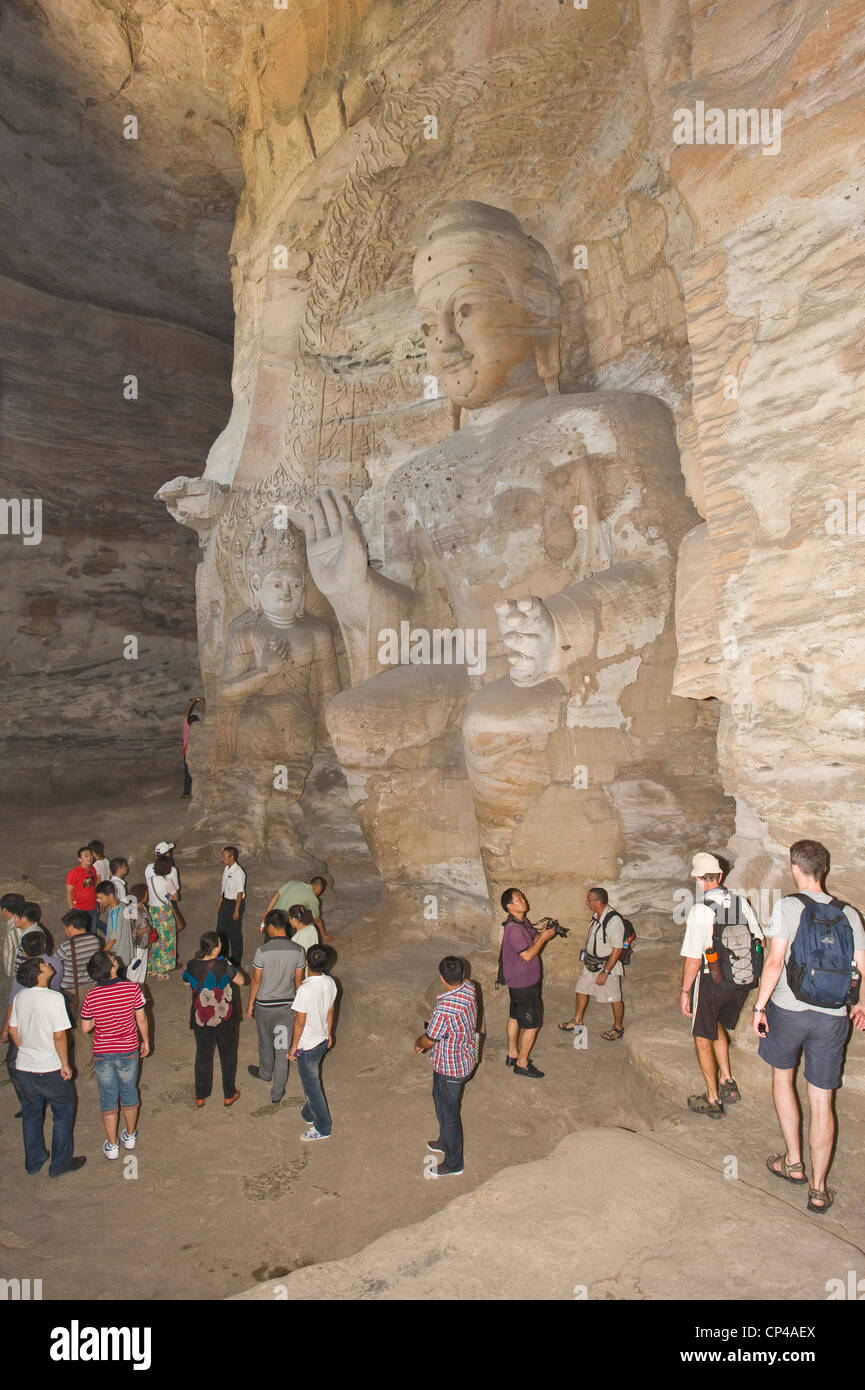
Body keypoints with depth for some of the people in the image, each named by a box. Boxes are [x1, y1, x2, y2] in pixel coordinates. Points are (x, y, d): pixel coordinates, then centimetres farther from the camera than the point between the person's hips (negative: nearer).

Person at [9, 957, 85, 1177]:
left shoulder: (19, 997, -3)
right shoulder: (54, 998, -22)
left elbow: (13, 1031, 7)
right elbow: (59, 1037, -21)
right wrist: (65, 1064, -10)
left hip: (24, 1068, 6)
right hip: (51, 1069, -6)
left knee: (31, 1114, 22)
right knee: (63, 1113, 14)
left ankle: (33, 1162, 35)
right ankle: (60, 1163, 21)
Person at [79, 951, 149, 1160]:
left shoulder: (90, 996, -16)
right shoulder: (132, 988, -18)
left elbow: (85, 1028, -7)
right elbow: (141, 1020, -9)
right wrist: (145, 1040, 7)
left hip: (102, 1054, 0)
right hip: (128, 1050, 0)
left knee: (108, 1099, 16)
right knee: (129, 1093, 22)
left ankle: (112, 1145, 27)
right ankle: (130, 1136, 39)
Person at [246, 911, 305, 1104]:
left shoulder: (262, 951, -21)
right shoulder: (298, 951, -13)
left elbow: (256, 980, -12)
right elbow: (299, 980, -3)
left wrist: (250, 1003, 2)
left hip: (265, 1005, -2)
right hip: (287, 1005, 2)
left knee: (265, 1043, 23)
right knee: (282, 1047, 12)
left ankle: (266, 1073, 49)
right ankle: (277, 1091, 21)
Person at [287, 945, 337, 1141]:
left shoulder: (305, 990, -31)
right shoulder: (330, 983, -9)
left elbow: (300, 1022, -22)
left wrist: (293, 1047, -10)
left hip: (307, 1046, -7)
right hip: (322, 1040, 7)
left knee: (311, 1086, 11)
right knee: (311, 1081, 27)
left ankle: (322, 1128, 25)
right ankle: (309, 1114, 46)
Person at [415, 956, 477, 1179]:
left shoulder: (445, 1008, -37)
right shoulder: (469, 989, -12)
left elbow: (429, 1040, -23)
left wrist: (418, 1043, 0)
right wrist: (428, 1037, 7)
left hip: (450, 1068, -8)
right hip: (465, 1058, 8)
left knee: (448, 1113, 12)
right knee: (441, 1100, 30)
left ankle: (453, 1165, 31)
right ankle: (445, 1142, 51)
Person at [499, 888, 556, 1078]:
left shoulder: (523, 921, 4)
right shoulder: (513, 928, -27)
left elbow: (532, 939, 15)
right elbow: (527, 955, -28)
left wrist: (541, 932, -5)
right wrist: (543, 937, -21)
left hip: (517, 981, 10)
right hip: (523, 984, -10)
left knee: (515, 1017, 22)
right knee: (531, 1024, -1)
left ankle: (512, 1054, 37)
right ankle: (522, 1064, 11)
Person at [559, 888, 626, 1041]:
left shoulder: (614, 920, -28)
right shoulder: (596, 915, -1)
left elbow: (617, 949, -25)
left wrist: (605, 971, -23)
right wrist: (587, 958, 20)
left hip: (608, 965, -9)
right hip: (591, 963, 9)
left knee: (615, 998, 7)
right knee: (581, 989, 18)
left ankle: (618, 1028, 29)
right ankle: (577, 1022, 36)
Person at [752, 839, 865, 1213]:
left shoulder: (788, 906, -10)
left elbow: (775, 962, -15)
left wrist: (759, 1006, -7)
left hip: (788, 1009, -2)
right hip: (832, 1016, 3)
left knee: (782, 1076, 22)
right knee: (822, 1101, 9)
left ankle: (793, 1161, 24)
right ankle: (818, 1189, 14)